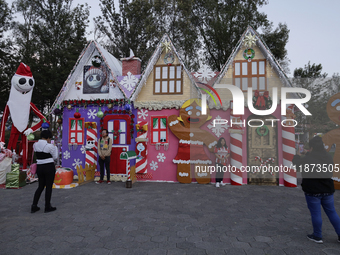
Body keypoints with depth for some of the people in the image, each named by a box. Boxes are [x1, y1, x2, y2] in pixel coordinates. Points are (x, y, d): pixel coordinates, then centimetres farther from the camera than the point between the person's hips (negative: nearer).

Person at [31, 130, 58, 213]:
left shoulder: (35, 145, 2)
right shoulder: (50, 146, -15)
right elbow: (55, 157, -4)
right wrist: (55, 147, 7)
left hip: (39, 167, 6)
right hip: (49, 167, -6)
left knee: (40, 186, 18)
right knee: (49, 187, 5)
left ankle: (34, 206, 18)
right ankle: (47, 207, 13)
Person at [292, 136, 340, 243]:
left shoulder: (308, 158, -19)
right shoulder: (328, 157, 2)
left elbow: (297, 166, -3)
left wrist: (297, 155, 15)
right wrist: (308, 154, 24)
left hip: (313, 191, -6)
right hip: (327, 190, 6)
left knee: (316, 214, 5)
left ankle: (317, 236, 17)